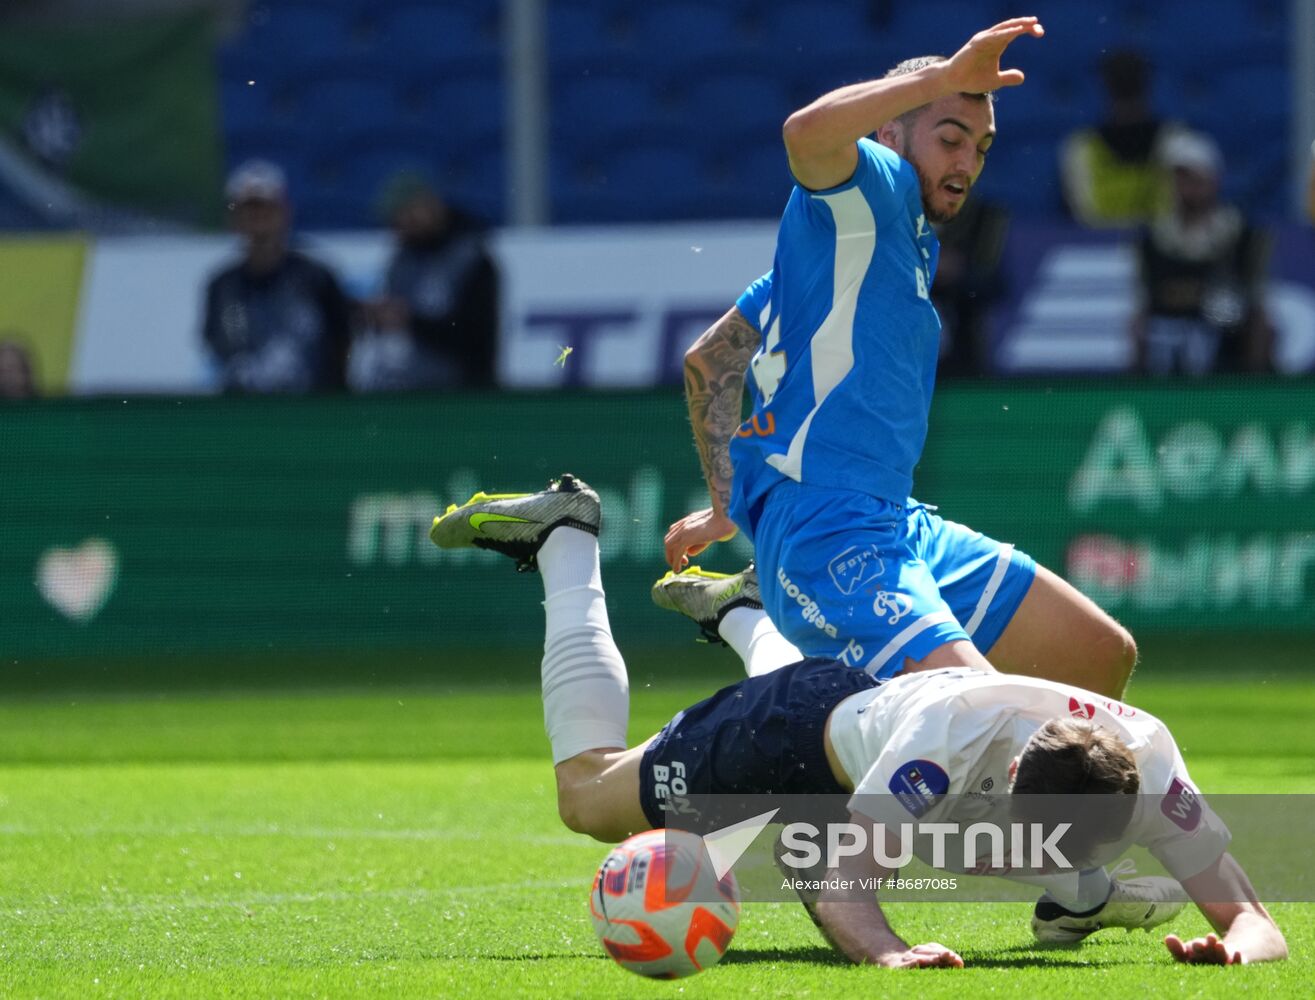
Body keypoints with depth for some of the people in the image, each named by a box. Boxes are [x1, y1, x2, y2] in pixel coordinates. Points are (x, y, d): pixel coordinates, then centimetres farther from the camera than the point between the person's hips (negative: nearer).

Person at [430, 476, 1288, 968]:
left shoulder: (1144, 762, -37)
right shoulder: (952, 741, -47)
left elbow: (1254, 918, -36)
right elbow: (838, 889, -45)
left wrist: (1235, 946, -59)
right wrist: (887, 952, -65)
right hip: (813, 721, -4)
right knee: (588, 795, 19)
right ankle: (565, 537, 33)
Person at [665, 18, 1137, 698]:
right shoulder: (873, 193, -3)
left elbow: (709, 360, 29)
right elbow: (808, 132, -30)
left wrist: (730, 505, 27)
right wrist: (943, 77, -25)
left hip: (900, 529, 11)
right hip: (827, 542, -11)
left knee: (1104, 656, 12)